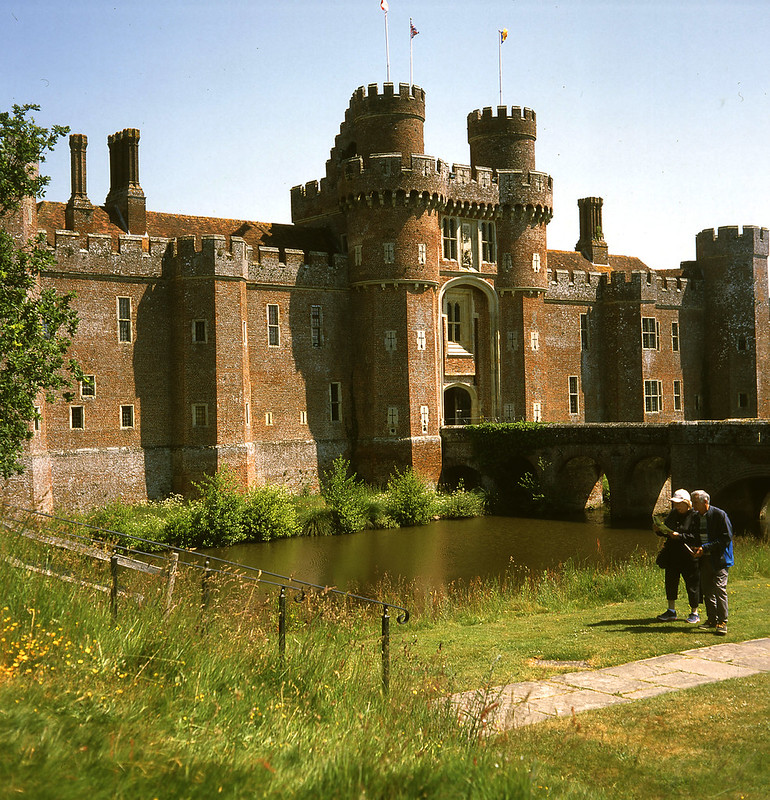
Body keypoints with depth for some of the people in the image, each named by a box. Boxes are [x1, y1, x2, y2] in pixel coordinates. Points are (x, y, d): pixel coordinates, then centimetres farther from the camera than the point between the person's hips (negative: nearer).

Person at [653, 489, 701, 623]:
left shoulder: (695, 516, -11)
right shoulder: (673, 514, 11)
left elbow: (696, 537, -18)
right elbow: (666, 530, 20)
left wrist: (680, 536, -23)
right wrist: (659, 530, -1)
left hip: (689, 556, -7)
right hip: (672, 555, 7)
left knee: (692, 583, 4)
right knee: (670, 581, 10)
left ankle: (694, 613, 18)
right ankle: (671, 611, 23)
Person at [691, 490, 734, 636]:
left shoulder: (719, 515, -11)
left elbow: (726, 538, -13)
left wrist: (705, 548, -17)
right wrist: (696, 549, -1)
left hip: (719, 559, -7)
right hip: (705, 559, 7)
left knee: (720, 589, -12)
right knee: (706, 590, 9)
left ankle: (722, 622, -7)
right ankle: (712, 619, 19)